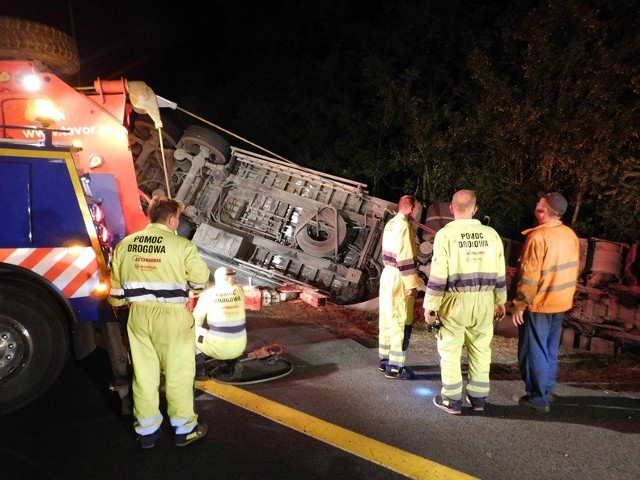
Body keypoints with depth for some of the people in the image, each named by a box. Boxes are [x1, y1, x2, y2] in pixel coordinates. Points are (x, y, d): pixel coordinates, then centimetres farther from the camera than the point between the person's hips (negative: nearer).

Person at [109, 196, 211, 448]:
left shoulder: (125, 244, 4)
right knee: (178, 373, 9)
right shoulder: (182, 246, -12)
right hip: (171, 316, -5)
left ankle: (146, 430, 27)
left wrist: (120, 304, 26)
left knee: (143, 372, 14)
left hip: (138, 314, 5)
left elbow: (116, 286, 10)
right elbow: (201, 279, -3)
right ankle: (184, 429, 21)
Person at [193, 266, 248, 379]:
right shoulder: (239, 291, 0)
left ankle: (199, 369, 11)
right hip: (240, 347, 3)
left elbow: (196, 321, 3)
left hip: (218, 347, -3)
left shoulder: (207, 294, -7)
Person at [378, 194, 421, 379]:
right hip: (399, 279, -10)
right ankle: (395, 367, 3)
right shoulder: (404, 225, -17)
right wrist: (412, 284, -20)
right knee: (401, 324, -3)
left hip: (387, 274, 10)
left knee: (387, 321, 16)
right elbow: (405, 258, -22)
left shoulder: (390, 224, 12)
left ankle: (384, 360, 26)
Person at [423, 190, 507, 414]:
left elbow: (438, 276, -12)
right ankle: (478, 397, 26)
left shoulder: (445, 234, -10)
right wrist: (500, 301, 19)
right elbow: (499, 274, 7)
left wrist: (430, 306, -4)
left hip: (455, 300, -4)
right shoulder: (491, 234, 2)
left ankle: (452, 400, 15)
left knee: (450, 350, 8)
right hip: (484, 301, 4)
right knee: (480, 350, 15)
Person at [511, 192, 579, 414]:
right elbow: (574, 270, 12)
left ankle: (538, 398, 10)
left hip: (539, 304, -8)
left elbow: (529, 277, -22)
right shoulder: (570, 235, 4)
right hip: (560, 302, 8)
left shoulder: (538, 237, -21)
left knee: (534, 352, 3)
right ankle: (546, 391, 30)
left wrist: (519, 305, -15)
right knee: (550, 349, 19)